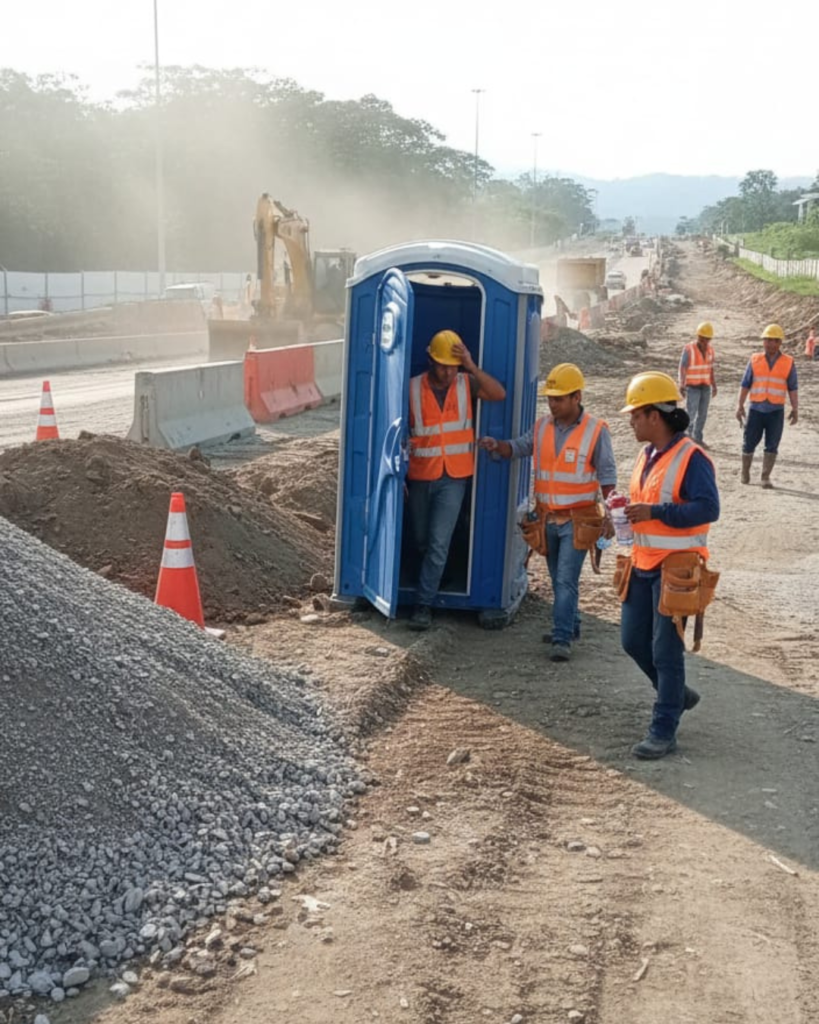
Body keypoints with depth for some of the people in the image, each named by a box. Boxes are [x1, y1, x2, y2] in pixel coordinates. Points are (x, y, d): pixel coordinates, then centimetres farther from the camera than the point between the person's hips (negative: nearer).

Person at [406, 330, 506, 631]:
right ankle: (434, 577, 43)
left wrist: (472, 367, -27)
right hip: (419, 478, 1)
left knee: (438, 543, -9)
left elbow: (499, 394, -19)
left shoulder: (466, 384, -3)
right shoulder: (413, 388, -5)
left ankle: (423, 605, -3)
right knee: (422, 541, 16)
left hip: (454, 478, -1)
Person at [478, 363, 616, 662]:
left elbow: (607, 477, -5)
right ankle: (569, 625, 31)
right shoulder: (542, 427, 5)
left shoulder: (595, 431, -8)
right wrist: (496, 445, -21)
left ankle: (562, 639, -8)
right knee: (557, 578, 15)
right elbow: (518, 448, 1)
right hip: (548, 518, 5)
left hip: (577, 520, -5)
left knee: (566, 579, -10)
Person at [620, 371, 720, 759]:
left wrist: (655, 512, -30)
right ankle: (676, 694, 36)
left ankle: (664, 730, 8)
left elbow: (708, 508, -25)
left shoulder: (691, 458, -16)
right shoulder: (647, 455, 11)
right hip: (643, 564, 9)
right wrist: (629, 506, 2)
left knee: (665, 650, -2)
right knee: (633, 641, 14)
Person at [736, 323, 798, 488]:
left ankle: (766, 477, 6)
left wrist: (795, 408, -1)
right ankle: (745, 473, 24)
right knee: (749, 443, 6)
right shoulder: (755, 360, 4)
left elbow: (793, 388, 5)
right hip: (756, 409, 0)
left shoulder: (788, 363, 4)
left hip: (776, 411, 0)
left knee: (772, 445, 0)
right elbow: (745, 385, 6)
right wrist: (740, 405, 1)